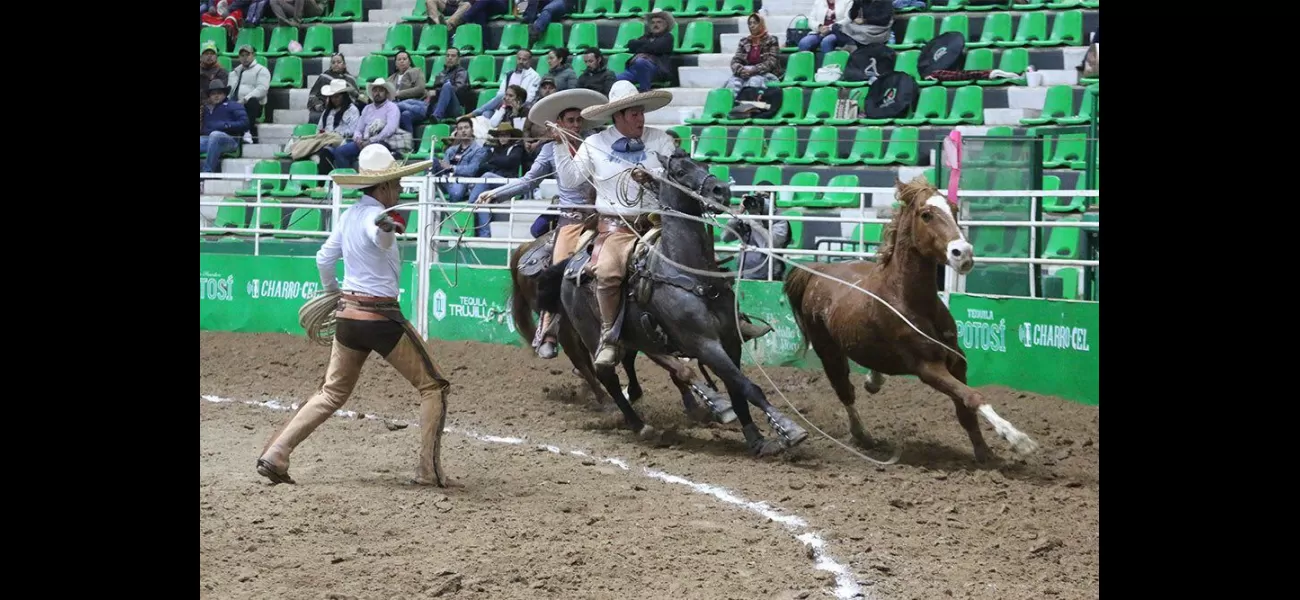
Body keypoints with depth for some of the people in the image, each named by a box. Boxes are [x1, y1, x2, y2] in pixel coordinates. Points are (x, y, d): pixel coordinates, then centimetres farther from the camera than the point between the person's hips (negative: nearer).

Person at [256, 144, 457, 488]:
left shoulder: (351, 215, 9)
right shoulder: (374, 216, -17)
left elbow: (325, 257, 20)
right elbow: (380, 240, -43)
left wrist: (332, 291, 38)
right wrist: (385, 226, -67)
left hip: (347, 315, 8)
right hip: (382, 318, -8)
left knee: (332, 394, 18)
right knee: (434, 386, 6)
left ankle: (274, 455, 6)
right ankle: (429, 470, 2)